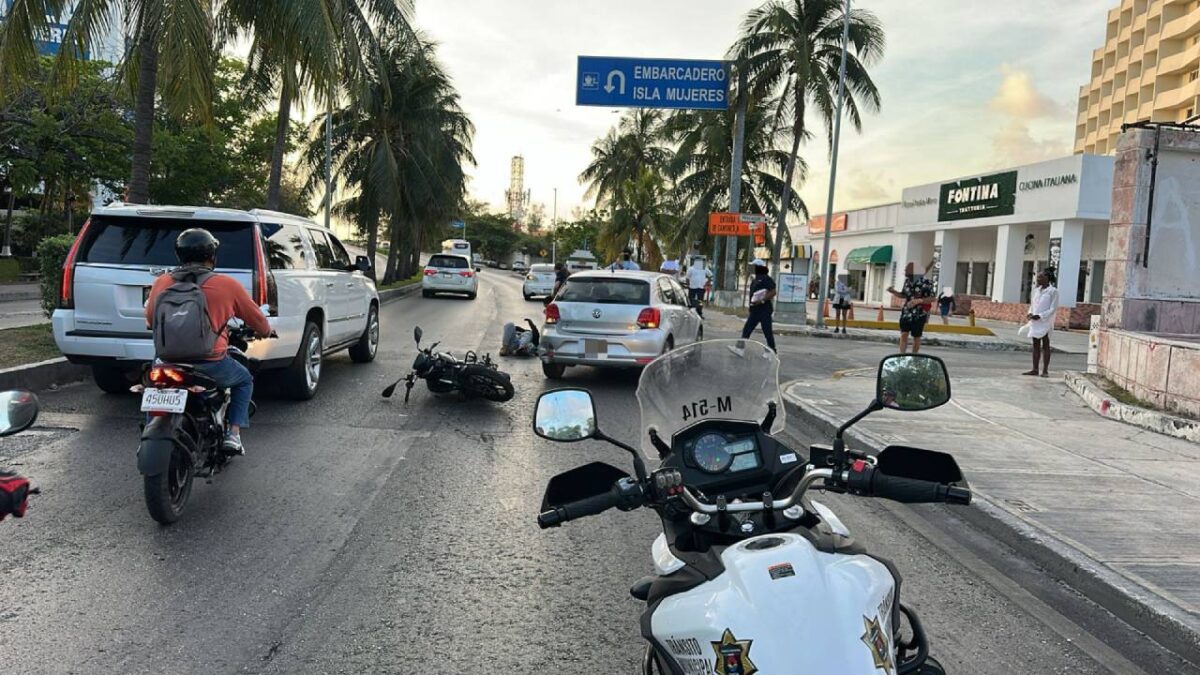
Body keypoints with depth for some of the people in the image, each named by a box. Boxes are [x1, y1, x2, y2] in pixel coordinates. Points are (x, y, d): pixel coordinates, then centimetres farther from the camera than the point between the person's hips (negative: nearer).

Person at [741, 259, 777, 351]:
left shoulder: (766, 279, -11)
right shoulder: (755, 280, 16)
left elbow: (773, 292, -19)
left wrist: (762, 300, -25)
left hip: (764, 311, -9)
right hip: (754, 311, 9)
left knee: (767, 332, -2)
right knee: (746, 330, 7)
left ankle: (772, 351, 7)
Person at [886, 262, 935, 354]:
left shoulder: (926, 283, -13)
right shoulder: (907, 281, 5)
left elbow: (932, 299, -15)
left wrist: (919, 300, -29)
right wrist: (893, 291, 1)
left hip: (919, 315, -4)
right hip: (906, 313, 4)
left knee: (916, 337, 7)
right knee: (904, 334, -5)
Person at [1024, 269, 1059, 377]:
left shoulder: (1053, 291, -8)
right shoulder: (1036, 290, 11)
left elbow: (1053, 309, -12)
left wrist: (1040, 316, -20)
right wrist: (1030, 313, -3)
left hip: (1045, 322, -6)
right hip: (1035, 322, 6)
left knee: (1045, 346, -1)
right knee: (1036, 345, 8)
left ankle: (1045, 370, 2)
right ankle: (1035, 369, 11)